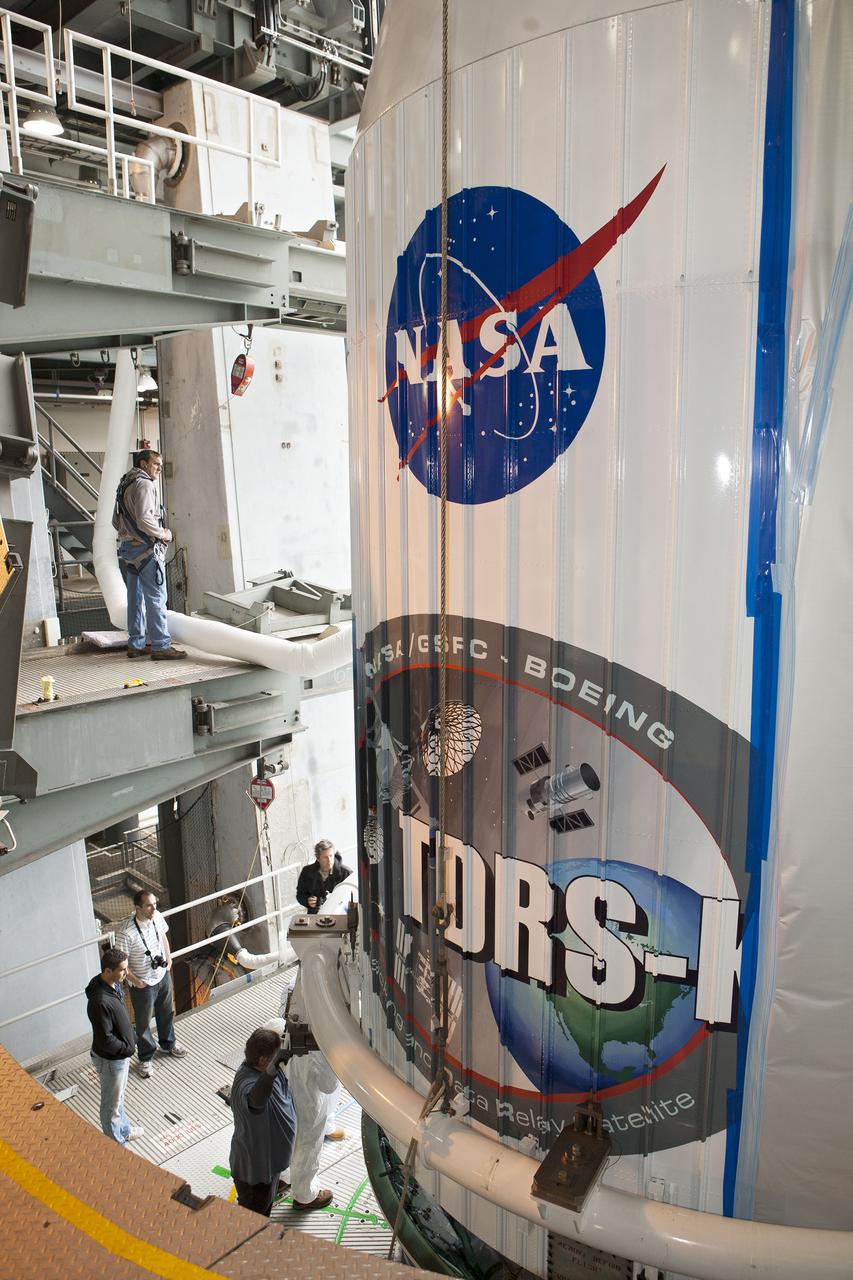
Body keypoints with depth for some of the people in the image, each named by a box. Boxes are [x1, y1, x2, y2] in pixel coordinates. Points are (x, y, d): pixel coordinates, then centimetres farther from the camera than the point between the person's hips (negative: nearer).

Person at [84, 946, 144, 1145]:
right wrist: (128, 1048, -16)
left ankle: (124, 1129, 50)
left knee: (119, 1095, 29)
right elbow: (105, 1040, -29)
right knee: (111, 1104, 15)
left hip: (121, 1053, 8)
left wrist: (132, 1039, 8)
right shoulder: (100, 1002, -37)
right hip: (110, 1059, -8)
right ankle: (115, 1143, 35)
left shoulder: (113, 984, -9)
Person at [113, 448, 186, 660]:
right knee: (156, 598, -8)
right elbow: (144, 518, -23)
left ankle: (136, 644, 17)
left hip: (128, 547, 10)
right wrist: (163, 534, -10)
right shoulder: (144, 484, -11)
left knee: (136, 598, 12)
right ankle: (161, 646, -8)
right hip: (145, 548, -10)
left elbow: (116, 521, 23)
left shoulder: (126, 485, 20)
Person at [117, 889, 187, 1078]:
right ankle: (146, 1058, 39)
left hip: (163, 976, 6)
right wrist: (135, 980, -18)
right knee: (143, 1022, 16)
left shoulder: (157, 917, -14)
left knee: (166, 1012, 26)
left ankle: (168, 1043, 52)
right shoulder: (128, 934, -33)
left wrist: (168, 958, 0)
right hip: (143, 984, -6)